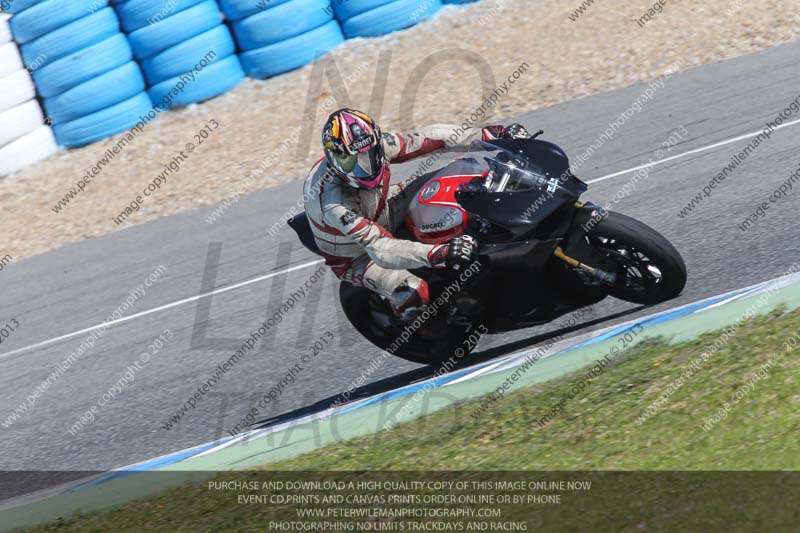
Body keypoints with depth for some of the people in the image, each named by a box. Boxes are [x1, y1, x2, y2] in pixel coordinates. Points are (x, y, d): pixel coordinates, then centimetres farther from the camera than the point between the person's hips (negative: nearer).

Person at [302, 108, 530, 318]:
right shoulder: (334, 203, -41)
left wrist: (491, 134, -16)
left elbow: (429, 138, -13)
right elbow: (381, 250, -47)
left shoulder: (377, 145, -24)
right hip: (357, 257, -6)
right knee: (416, 292, -30)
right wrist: (439, 254, -60)